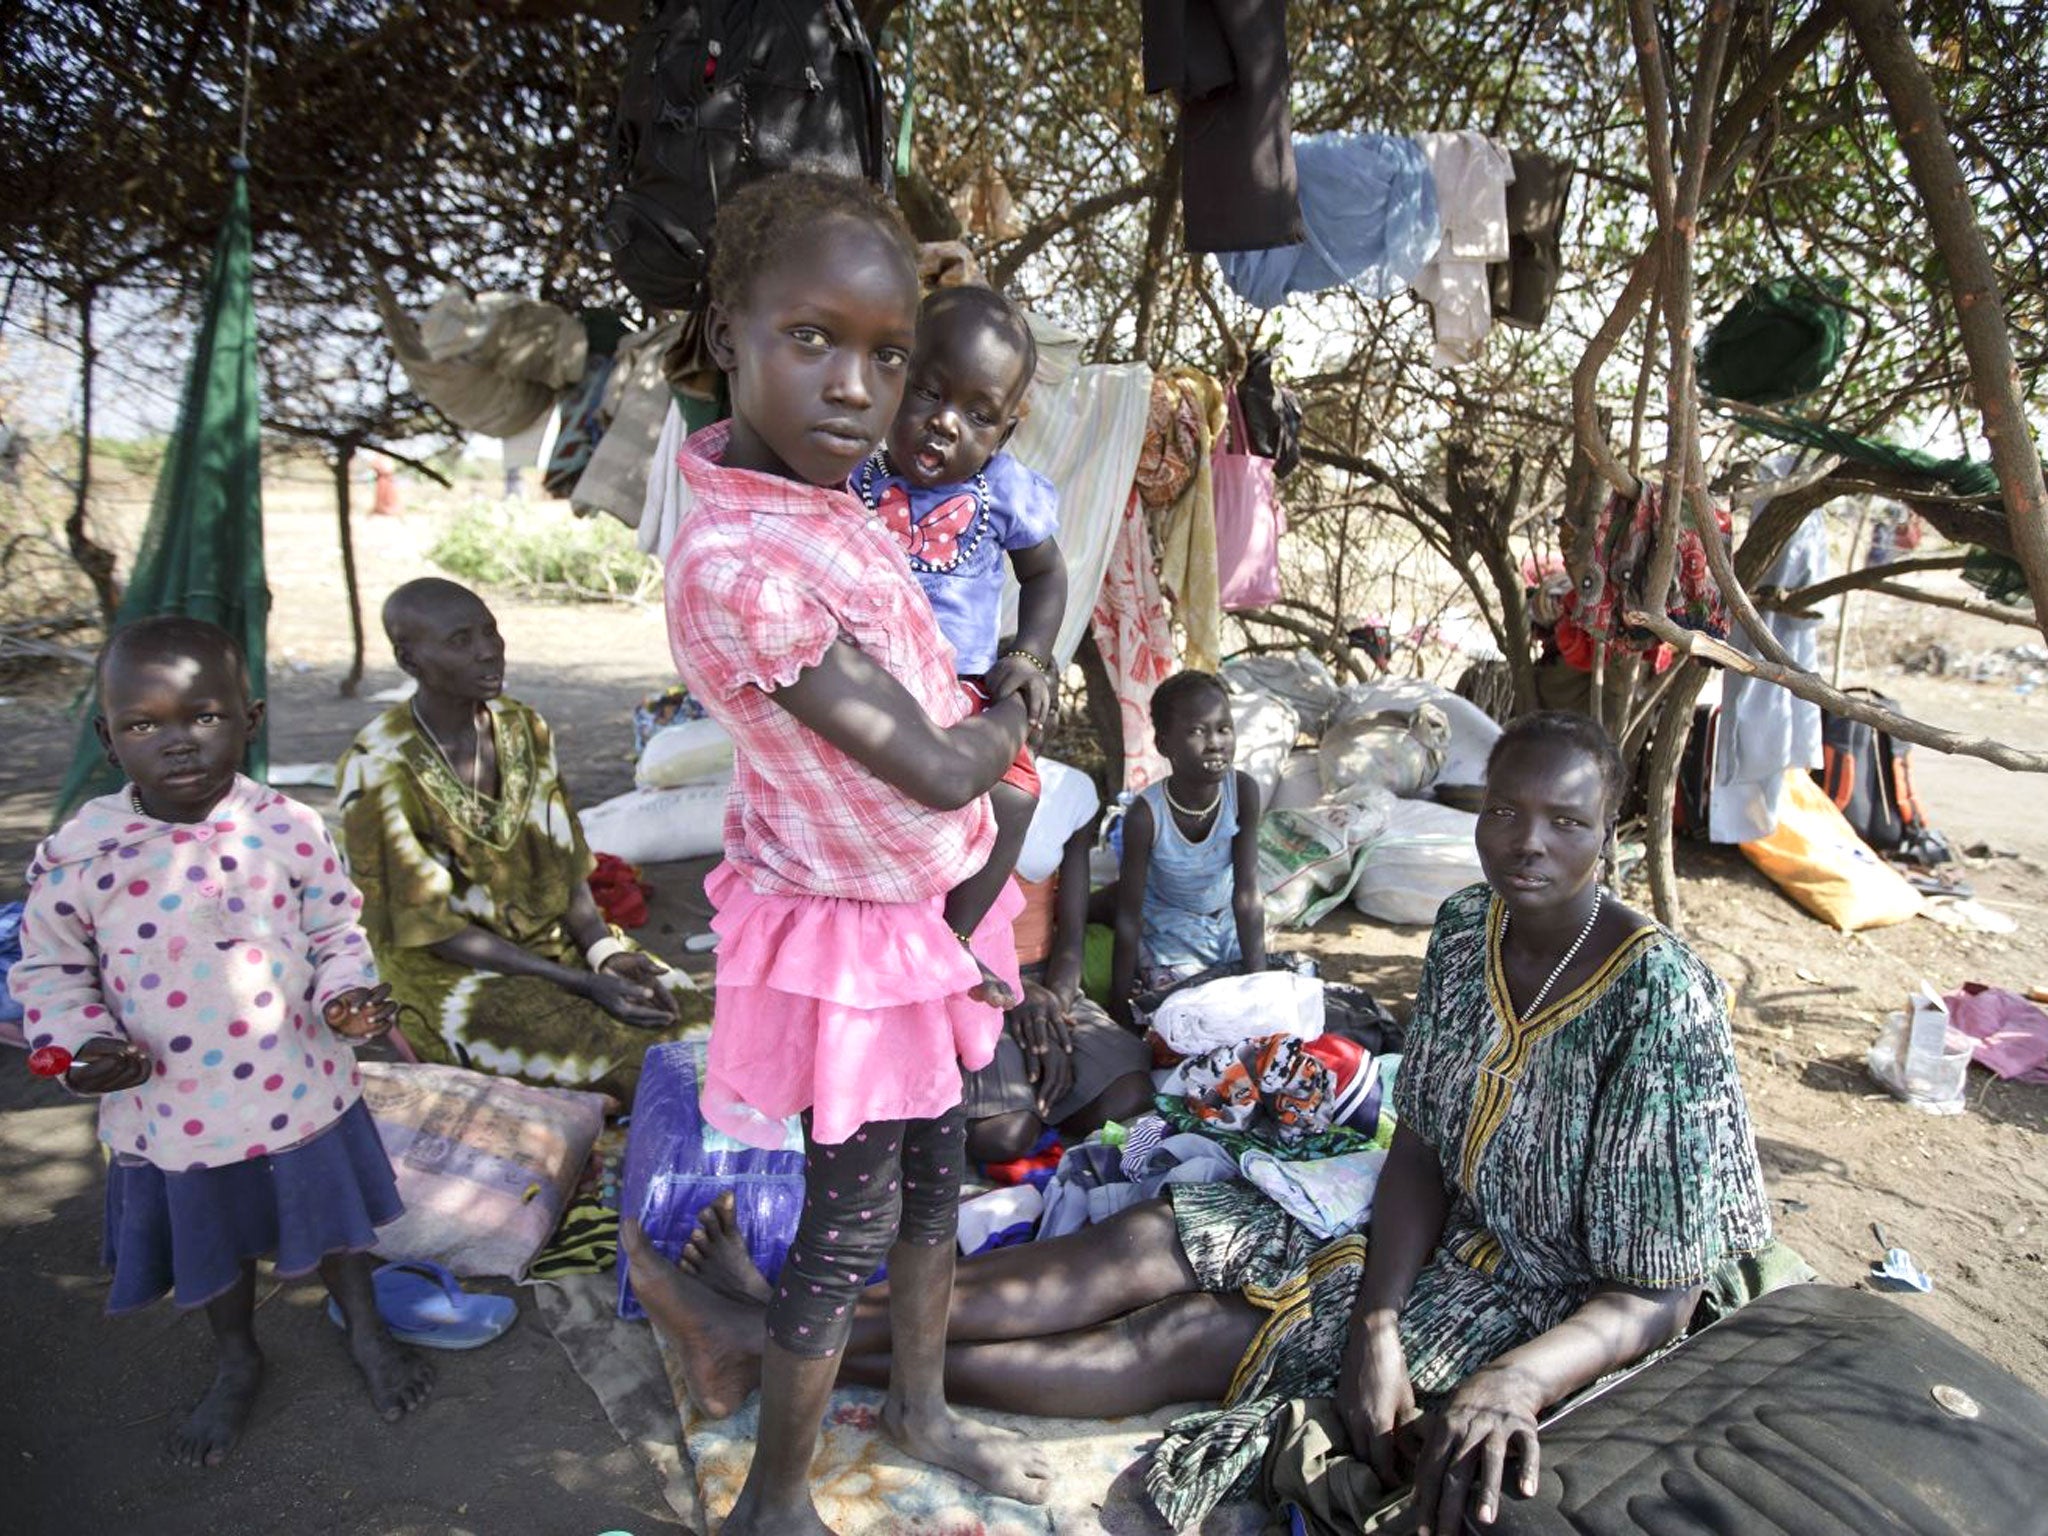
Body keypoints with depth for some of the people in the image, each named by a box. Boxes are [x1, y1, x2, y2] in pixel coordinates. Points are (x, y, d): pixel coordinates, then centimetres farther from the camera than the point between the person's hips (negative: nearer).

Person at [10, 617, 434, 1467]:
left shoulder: (289, 829, -14)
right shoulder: (77, 853, -13)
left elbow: (337, 930, -2)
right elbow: (50, 968, 1)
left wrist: (348, 996, -19)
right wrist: (80, 1044, -14)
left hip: (298, 1089, -1)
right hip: (171, 1110, 1)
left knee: (332, 1218, 20)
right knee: (211, 1243, 23)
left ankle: (367, 1332, 47)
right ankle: (237, 1364, 51)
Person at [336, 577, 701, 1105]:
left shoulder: (524, 729, 2)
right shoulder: (380, 769, -17)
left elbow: (565, 865, 6)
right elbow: (434, 928, -16)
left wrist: (606, 952, -13)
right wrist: (584, 984, -21)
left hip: (554, 945, 6)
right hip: (449, 979, -6)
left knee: (700, 1022, -12)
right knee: (642, 1059, -22)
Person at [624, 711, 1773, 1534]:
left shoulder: (1661, 1000, -25)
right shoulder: (1468, 930, -5)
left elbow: (1656, 1298, -21)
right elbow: (1424, 1148, -3)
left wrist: (1512, 1385, -39)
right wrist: (1377, 1317, -19)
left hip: (1553, 1305, -6)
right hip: (1442, 1234, 6)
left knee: (1194, 1337, -18)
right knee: (1147, 1246, -11)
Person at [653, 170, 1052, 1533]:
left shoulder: (831, 500, -3)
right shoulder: (741, 566, -31)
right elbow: (935, 772, -26)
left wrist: (981, 715, -2)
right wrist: (1013, 717, -8)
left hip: (925, 907, 8)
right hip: (849, 936, -8)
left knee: (937, 1168, 24)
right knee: (850, 1224, 10)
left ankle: (922, 1407, 50)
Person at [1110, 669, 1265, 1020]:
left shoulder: (1243, 790, -24)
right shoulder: (1146, 814, -30)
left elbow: (1247, 894, -21)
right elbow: (1128, 918, -21)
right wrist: (1120, 1008, -15)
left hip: (1228, 926, 3)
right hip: (1169, 939, -3)